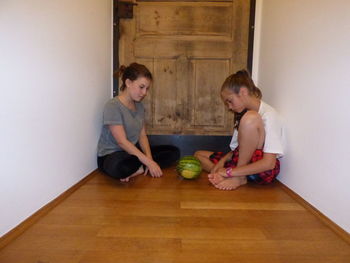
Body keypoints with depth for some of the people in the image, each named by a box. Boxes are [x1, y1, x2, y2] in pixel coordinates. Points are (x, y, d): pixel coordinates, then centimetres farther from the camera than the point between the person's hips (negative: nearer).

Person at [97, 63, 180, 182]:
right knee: (121, 167, -43)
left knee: (174, 151, -3)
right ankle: (143, 168, -12)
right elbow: (122, 142, -22)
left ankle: (139, 169, -18)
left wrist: (149, 158, -15)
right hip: (111, 155, -8)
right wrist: (149, 162, -24)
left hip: (134, 152, 8)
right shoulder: (113, 106, -17)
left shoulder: (139, 106, 7)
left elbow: (142, 136, 3)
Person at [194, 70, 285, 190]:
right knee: (198, 155, 8)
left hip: (264, 171, -9)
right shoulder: (242, 114, 12)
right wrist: (223, 160, -6)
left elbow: (269, 163, -24)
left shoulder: (268, 115, -15)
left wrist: (229, 172, -23)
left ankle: (238, 177, -19)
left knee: (250, 117, -28)